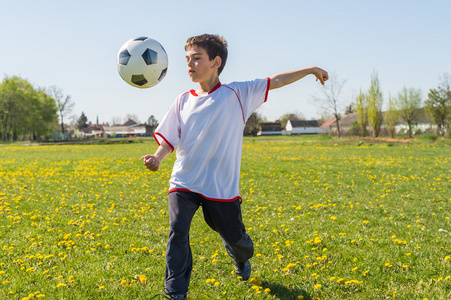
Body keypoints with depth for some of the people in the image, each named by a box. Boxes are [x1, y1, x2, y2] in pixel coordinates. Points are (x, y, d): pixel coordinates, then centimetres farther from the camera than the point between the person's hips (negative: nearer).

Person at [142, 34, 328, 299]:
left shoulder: (237, 94, -3)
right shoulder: (183, 101, 5)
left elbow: (275, 81, 0)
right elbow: (170, 138, 5)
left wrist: (310, 69, 1)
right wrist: (157, 158, -13)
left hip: (221, 186, -1)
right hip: (184, 183, 1)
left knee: (234, 236, 14)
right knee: (177, 232, -17)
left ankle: (242, 260, 51)